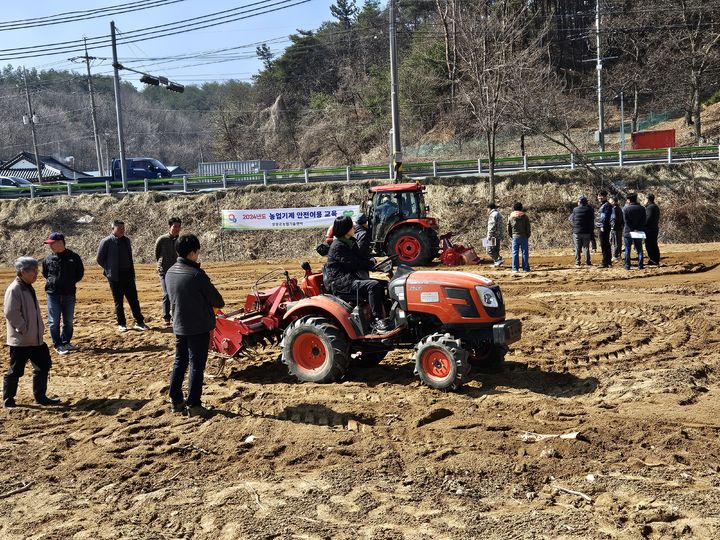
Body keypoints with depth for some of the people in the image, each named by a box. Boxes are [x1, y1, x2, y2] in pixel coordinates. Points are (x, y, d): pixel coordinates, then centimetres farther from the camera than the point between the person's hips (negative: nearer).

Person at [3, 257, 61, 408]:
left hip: (35, 338, 9)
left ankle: (40, 397, 22)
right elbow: (10, 312, -23)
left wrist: (39, 329, 14)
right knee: (16, 370, 3)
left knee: (44, 365, 12)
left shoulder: (29, 288, 12)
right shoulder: (14, 289, -17)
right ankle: (8, 400, 18)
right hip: (20, 340, -9)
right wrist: (24, 329, -20)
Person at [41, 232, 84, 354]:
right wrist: (51, 281, 8)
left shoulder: (73, 257, -5)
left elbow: (80, 272, 6)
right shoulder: (48, 259, 0)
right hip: (53, 294, 0)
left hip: (69, 294, 0)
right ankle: (57, 345, 14)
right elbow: (44, 273, 19)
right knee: (54, 321, 3)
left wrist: (71, 282, 1)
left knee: (68, 321, 11)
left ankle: (66, 342, 27)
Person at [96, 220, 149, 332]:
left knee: (134, 299, 4)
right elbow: (100, 259, -2)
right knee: (118, 301, 4)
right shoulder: (106, 242, -8)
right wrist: (109, 269, -1)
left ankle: (139, 322, 10)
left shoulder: (126, 240, 9)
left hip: (128, 275, 4)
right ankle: (121, 324, 14)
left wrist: (132, 272, 12)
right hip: (115, 277, -4)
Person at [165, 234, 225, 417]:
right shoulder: (196, 274, -21)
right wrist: (219, 303, 8)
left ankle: (176, 400, 25)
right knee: (196, 365, 2)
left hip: (179, 325, 7)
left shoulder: (170, 272, 2)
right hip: (199, 327, -7)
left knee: (180, 362, 18)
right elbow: (217, 300, -14)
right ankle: (194, 405, 7)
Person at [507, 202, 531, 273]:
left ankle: (515, 269, 2)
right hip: (523, 237, -1)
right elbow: (528, 228, -2)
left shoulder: (511, 217, 3)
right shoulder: (525, 217, -2)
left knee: (515, 253, 4)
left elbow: (508, 229, 5)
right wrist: (527, 236, 10)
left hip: (515, 237, 2)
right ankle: (525, 268, 1)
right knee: (525, 252, 2)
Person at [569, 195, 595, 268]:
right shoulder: (589, 209, -4)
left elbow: (571, 219, 1)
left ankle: (577, 263, 4)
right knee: (586, 248, 9)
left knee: (577, 248, 6)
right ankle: (587, 262, 9)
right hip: (586, 232, 1)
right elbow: (592, 221, -1)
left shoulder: (575, 210, -6)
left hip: (577, 232, 0)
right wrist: (591, 231, 4)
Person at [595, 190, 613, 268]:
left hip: (604, 227, -11)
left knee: (604, 245, -10)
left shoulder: (607, 205, -12)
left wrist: (603, 226, -22)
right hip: (603, 227, 11)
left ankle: (605, 262, -9)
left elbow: (605, 217, -19)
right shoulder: (602, 205, 19)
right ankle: (609, 260, 24)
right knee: (606, 245, 16)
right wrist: (597, 224, 20)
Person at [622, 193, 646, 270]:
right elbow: (644, 221, -1)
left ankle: (627, 266, 2)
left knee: (627, 250, 4)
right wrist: (639, 229, -2)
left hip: (628, 232, -2)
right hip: (639, 232, 2)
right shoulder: (641, 208, 2)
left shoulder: (625, 208, -7)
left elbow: (626, 221, -13)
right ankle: (640, 266, 4)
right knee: (639, 250, 8)